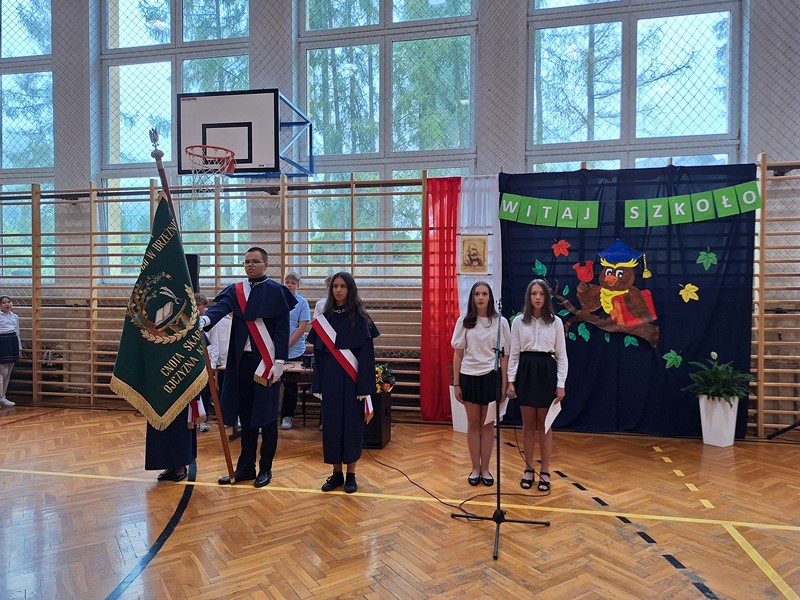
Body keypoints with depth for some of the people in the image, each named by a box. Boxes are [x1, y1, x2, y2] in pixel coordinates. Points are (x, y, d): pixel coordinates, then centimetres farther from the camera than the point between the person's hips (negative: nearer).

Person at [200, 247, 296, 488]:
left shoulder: (276, 291, -2)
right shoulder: (235, 290, 9)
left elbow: (282, 329, -6)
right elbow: (221, 307, -11)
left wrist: (279, 361, -12)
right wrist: (204, 319, -33)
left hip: (266, 360, -4)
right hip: (242, 360, 4)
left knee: (266, 415, 3)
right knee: (245, 414, 11)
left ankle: (265, 469, 16)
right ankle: (246, 467, 22)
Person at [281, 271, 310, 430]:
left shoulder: (302, 303, -1)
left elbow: (302, 327, -6)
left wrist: (287, 344, -11)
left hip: (294, 350, -2)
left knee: (290, 385, 6)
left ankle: (287, 416, 16)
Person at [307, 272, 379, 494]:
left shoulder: (360, 318, -4)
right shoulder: (324, 319, 6)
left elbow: (367, 354, -7)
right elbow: (318, 353, 8)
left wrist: (365, 386, -13)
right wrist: (318, 384, 2)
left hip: (352, 380, -3)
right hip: (330, 379, 3)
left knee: (352, 423, 3)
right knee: (331, 423, 6)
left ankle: (351, 474, 15)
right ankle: (336, 472, 19)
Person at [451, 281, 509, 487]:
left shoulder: (500, 322, -1)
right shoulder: (464, 321, 1)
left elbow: (504, 355, 1)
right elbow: (458, 354, 3)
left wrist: (504, 384, -1)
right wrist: (456, 383, 1)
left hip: (491, 377, 0)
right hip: (469, 377, 1)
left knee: (488, 425, 8)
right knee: (473, 424, 8)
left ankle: (485, 469, 19)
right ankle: (475, 468, 19)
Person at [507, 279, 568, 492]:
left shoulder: (555, 322, 1)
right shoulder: (519, 322, 2)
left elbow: (561, 355, 1)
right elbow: (513, 353, 3)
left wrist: (561, 384, -5)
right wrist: (510, 380, -2)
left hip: (547, 372, -1)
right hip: (525, 372, 1)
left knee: (545, 425, 6)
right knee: (528, 425, 7)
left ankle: (545, 472, 16)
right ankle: (528, 469, 19)